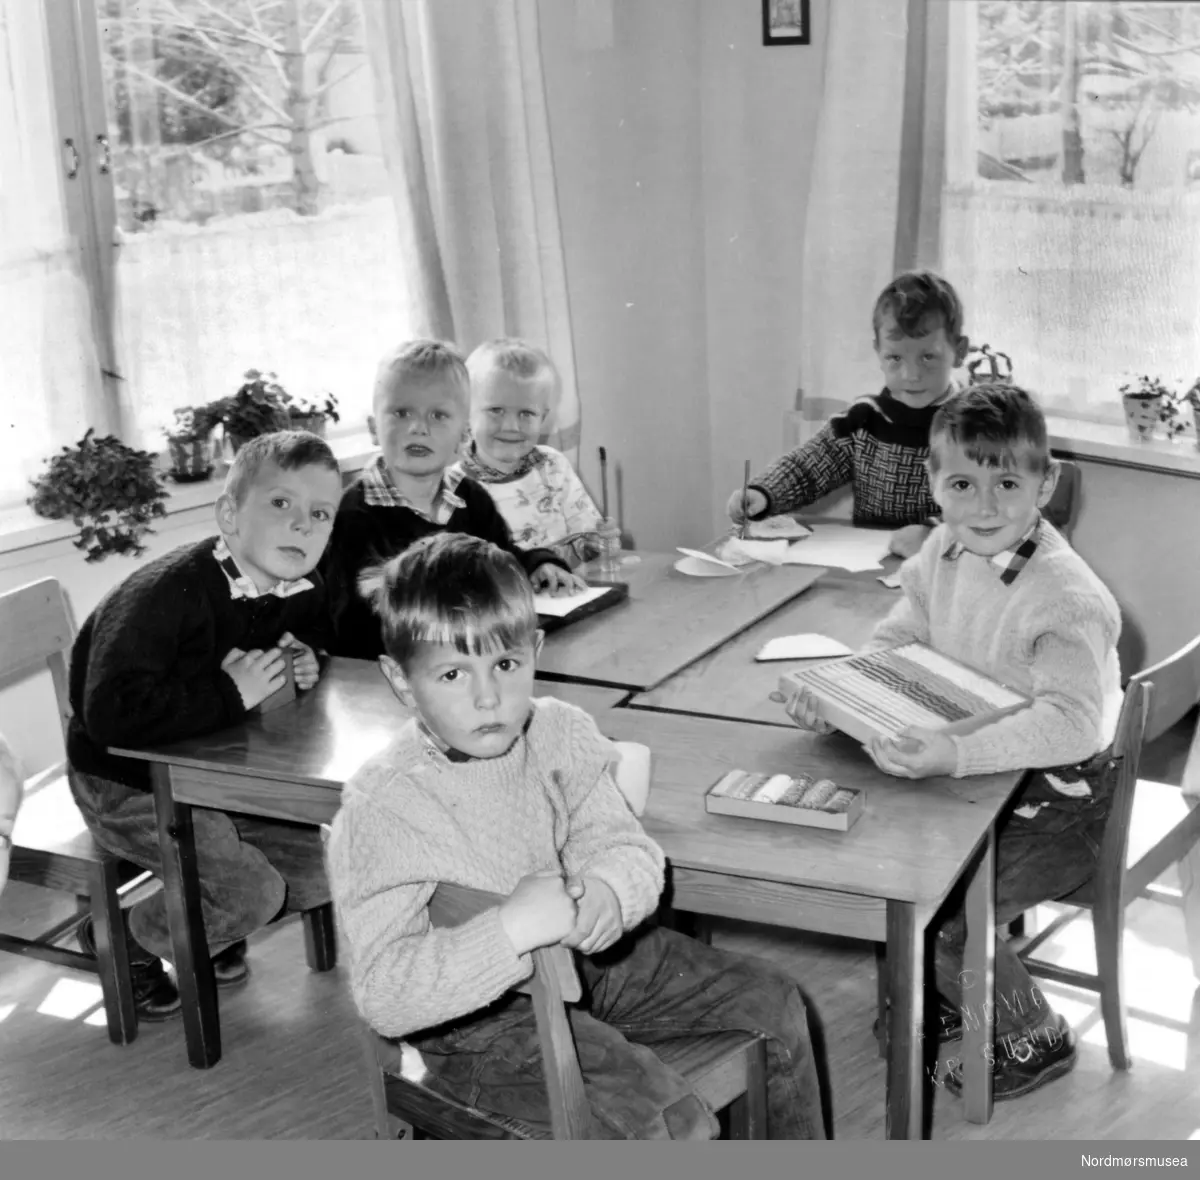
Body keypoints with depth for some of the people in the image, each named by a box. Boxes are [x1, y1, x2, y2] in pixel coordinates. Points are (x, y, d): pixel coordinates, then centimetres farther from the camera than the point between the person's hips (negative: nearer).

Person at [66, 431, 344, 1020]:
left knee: (317, 872, 3)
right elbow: (110, 711, -40)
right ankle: (120, 940, 8)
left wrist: (303, 662, -4)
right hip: (127, 785, -7)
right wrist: (229, 694, -33)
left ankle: (207, 926, 29)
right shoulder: (167, 592, -31)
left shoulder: (302, 591, -5)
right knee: (250, 890, -18)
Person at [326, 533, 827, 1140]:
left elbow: (622, 845, -6)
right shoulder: (378, 811, -24)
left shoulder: (558, 734, -7)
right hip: (476, 1015, -6)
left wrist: (608, 893, -32)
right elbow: (383, 997, -29)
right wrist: (509, 931, -42)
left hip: (580, 954, 7)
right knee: (670, 1120, -24)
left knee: (772, 1001, 10)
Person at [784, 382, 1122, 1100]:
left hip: (1057, 801, -8)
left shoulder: (1066, 598, -29)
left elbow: (1070, 721, -38)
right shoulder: (946, 552, -5)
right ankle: (949, 994, 30)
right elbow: (897, 642, 4)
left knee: (940, 913, -14)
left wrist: (956, 755, -49)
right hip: (981, 773, 8)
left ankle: (1034, 1041, 15)